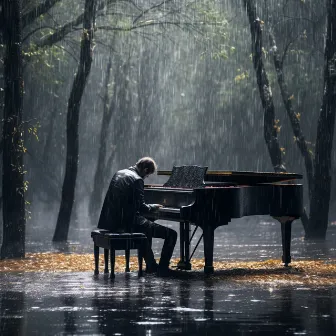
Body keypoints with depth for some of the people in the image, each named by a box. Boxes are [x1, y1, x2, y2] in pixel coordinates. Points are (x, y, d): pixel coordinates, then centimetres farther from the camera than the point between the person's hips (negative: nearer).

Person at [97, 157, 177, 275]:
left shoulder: (118, 174, 11)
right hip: (129, 223, -9)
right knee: (172, 234, -4)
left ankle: (151, 265, 40)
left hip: (113, 222, 9)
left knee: (146, 229, 39)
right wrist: (153, 207, 2)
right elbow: (141, 207, -18)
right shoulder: (137, 180, -15)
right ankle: (162, 268, 1)